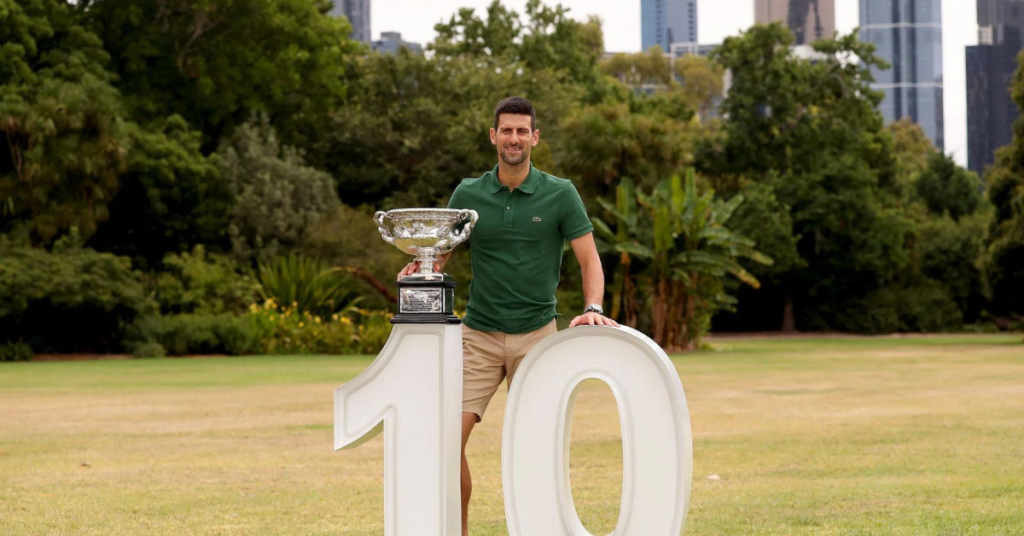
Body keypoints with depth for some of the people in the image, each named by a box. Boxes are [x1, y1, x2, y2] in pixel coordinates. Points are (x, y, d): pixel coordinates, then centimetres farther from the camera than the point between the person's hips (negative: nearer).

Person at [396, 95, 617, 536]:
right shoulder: (468, 194, 3)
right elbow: (439, 254, 9)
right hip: (479, 335, 1)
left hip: (536, 336, -1)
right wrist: (419, 268, -14)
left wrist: (593, 309, -21)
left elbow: (589, 260, -3)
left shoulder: (561, 195, -3)